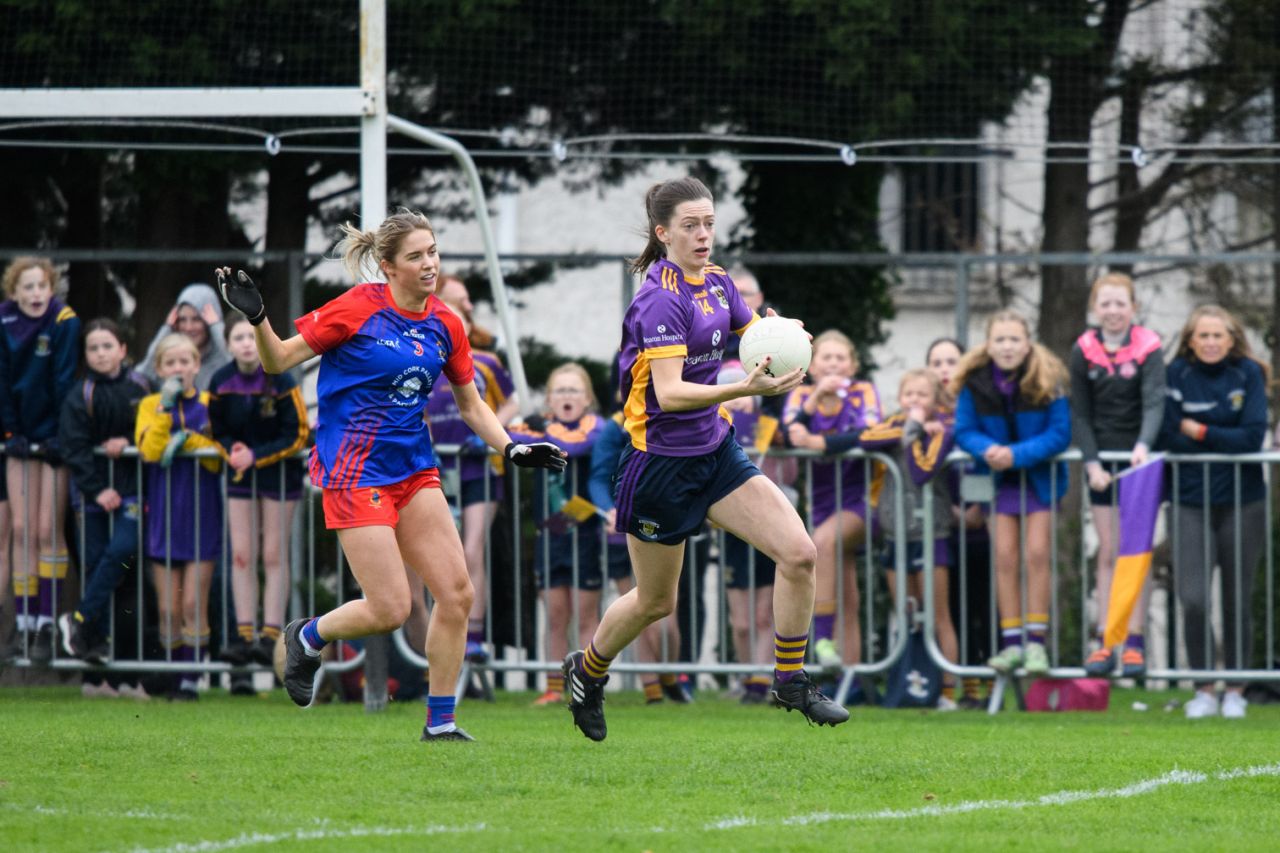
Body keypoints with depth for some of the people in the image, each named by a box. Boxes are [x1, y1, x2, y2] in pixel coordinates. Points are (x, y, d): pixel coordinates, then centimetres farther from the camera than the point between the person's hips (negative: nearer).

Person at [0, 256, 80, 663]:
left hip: (56, 440, -4)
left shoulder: (65, 323, -10)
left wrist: (58, 437, -15)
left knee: (48, 532, -5)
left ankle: (46, 625, -3)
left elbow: (65, 383, -12)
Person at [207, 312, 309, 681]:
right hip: (241, 474, 4)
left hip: (279, 472, -4)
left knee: (274, 555, -2)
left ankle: (271, 635, -3)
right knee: (242, 555, 0)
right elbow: (218, 431, 6)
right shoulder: (221, 381, -5)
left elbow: (297, 435, -14)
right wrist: (234, 451, -15)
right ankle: (245, 635, 1)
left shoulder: (280, 380, -17)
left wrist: (256, 456, -21)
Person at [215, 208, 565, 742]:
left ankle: (441, 722, 8)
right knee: (390, 609, -11)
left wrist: (511, 448, 3)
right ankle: (307, 636, 19)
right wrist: (256, 319, -24)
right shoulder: (357, 310, -11)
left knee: (457, 593, -3)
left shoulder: (444, 326, 6)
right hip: (356, 472, -6)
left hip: (414, 471, 6)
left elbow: (471, 405, 18)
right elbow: (278, 361, -6)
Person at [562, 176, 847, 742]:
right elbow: (669, 392, -29)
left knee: (798, 552, -11)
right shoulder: (661, 298, -20)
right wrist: (744, 390, -42)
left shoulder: (716, 282, 4)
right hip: (660, 460, -7)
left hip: (714, 451, 7)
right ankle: (587, 670, 38)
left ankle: (791, 682, 2)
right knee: (656, 601, 10)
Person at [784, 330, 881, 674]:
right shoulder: (801, 395, 4)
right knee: (847, 600, 2)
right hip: (822, 500, 4)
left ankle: (822, 637, -31)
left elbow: (868, 434, -21)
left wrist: (817, 442, -29)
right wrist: (817, 397, -24)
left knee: (824, 540, -32)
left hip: (860, 499, -4)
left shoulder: (863, 392, -3)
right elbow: (789, 434, -14)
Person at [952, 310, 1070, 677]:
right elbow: (964, 431, -4)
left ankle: (1036, 641, -2)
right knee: (1005, 555, -2)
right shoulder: (975, 383, -10)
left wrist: (1017, 454, -26)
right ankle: (1011, 642, 2)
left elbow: (1060, 434, -15)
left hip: (1039, 476, -2)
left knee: (1037, 551, -8)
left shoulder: (1047, 381, -16)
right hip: (997, 478, 2)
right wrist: (987, 449, -26)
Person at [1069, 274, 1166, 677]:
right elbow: (1080, 414, 3)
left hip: (1139, 459, -2)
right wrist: (1092, 464, -8)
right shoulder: (1083, 352, 0)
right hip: (1102, 463, 2)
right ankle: (1104, 643, 3)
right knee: (1108, 553, 3)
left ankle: (1134, 644, -1)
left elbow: (1154, 402, -20)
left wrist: (1143, 445, -36)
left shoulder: (1147, 349, -8)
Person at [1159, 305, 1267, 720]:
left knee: (1237, 602, 5)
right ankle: (1204, 690, 4)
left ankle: (1235, 691, 17)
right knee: (1193, 599, -10)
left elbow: (1253, 437, -9)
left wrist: (1199, 431, -8)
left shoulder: (1248, 374, 0)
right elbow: (1169, 438, -7)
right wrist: (1225, 441, -10)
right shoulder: (1177, 374, 0)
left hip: (1242, 502, 0)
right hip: (1191, 503, 0)